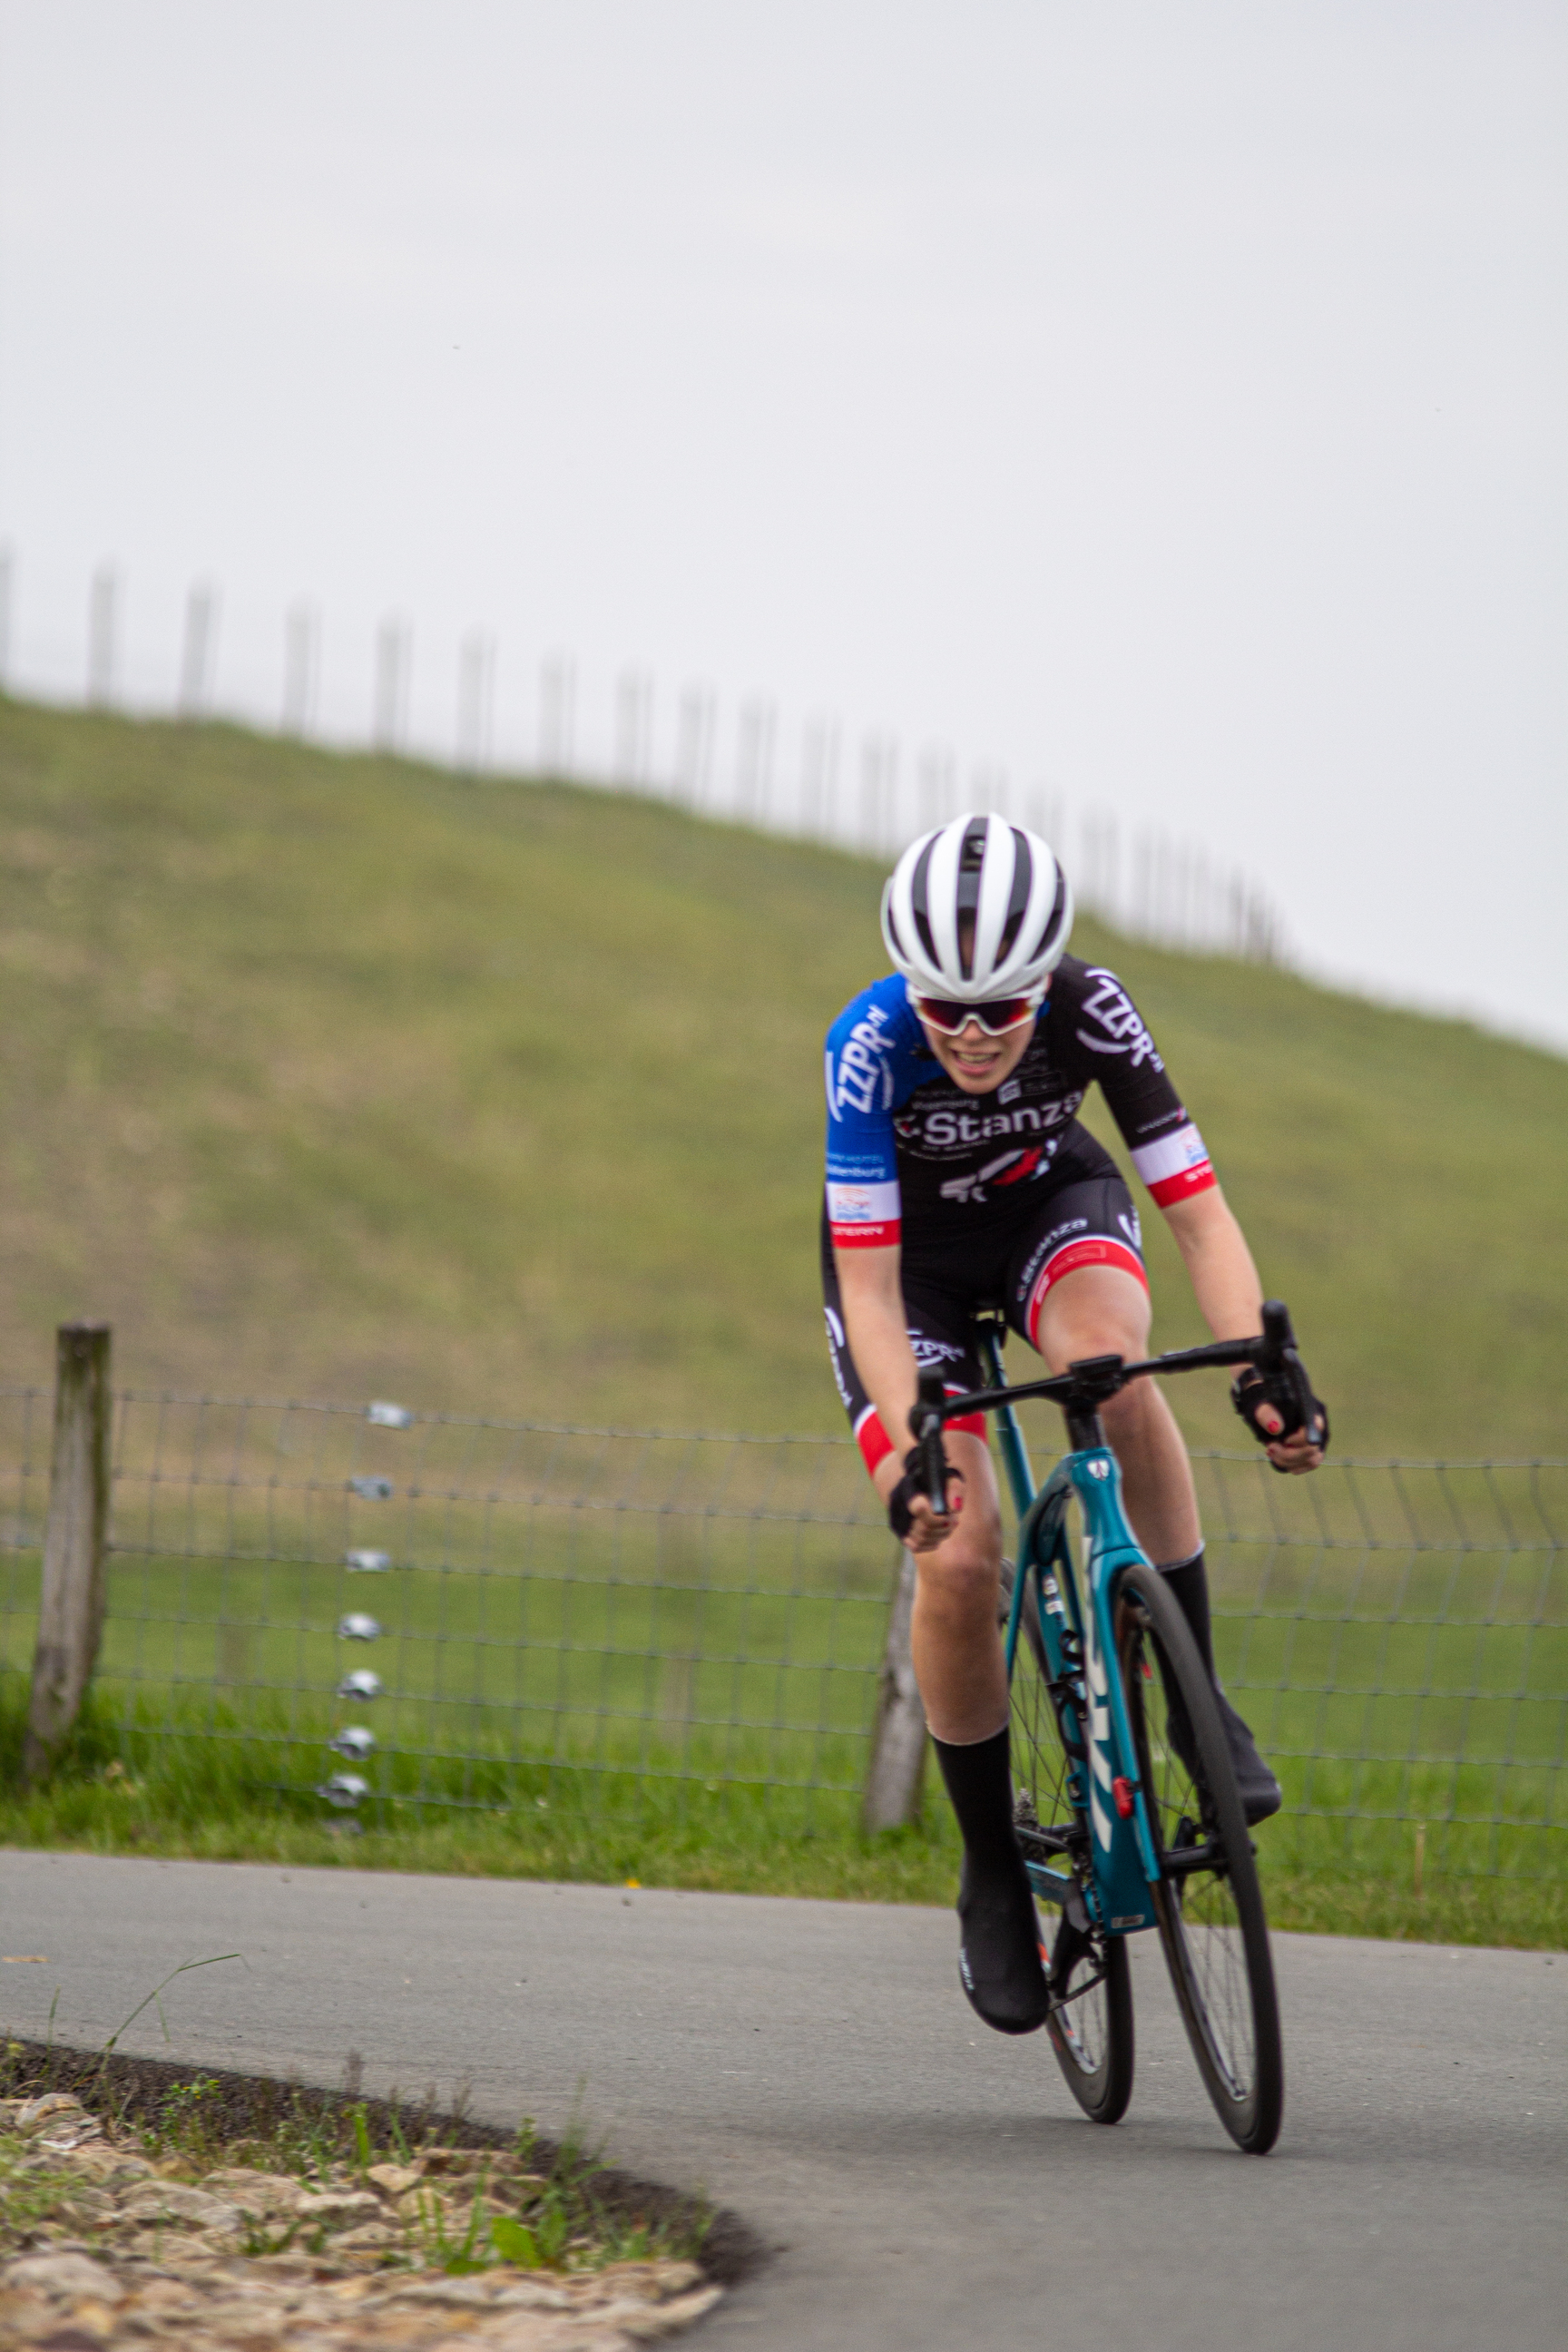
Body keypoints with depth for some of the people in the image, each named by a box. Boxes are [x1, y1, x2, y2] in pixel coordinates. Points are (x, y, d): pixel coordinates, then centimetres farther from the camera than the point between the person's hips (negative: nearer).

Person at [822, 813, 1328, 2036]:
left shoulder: (1092, 1013, -30)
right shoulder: (872, 1044, -34)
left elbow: (1198, 1213, -30)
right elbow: (869, 1288, -34)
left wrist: (1262, 1370, -44)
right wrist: (908, 1454, -47)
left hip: (1054, 1205, 1)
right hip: (909, 1249, -1)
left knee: (1109, 1363, -36)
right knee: (958, 1556, -17)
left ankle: (1197, 1695, -22)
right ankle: (994, 1877, 1)